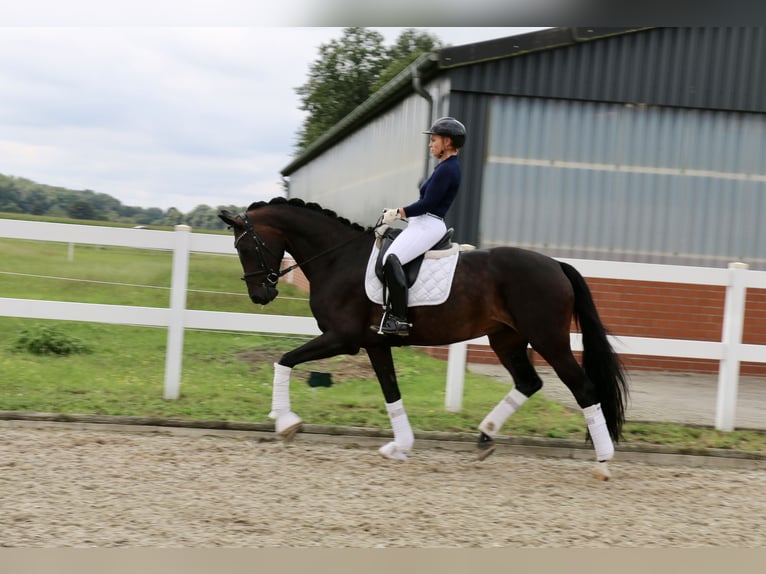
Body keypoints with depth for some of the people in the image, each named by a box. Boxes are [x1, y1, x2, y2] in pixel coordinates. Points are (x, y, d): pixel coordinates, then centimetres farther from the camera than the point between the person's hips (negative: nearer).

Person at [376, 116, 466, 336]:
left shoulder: (447, 170, -13)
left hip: (429, 226, -12)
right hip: (422, 223, 12)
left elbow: (427, 204, -18)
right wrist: (402, 214, 16)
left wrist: (398, 212, -10)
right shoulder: (445, 167, 19)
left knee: (392, 259, -28)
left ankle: (400, 320, -31)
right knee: (389, 256, 15)